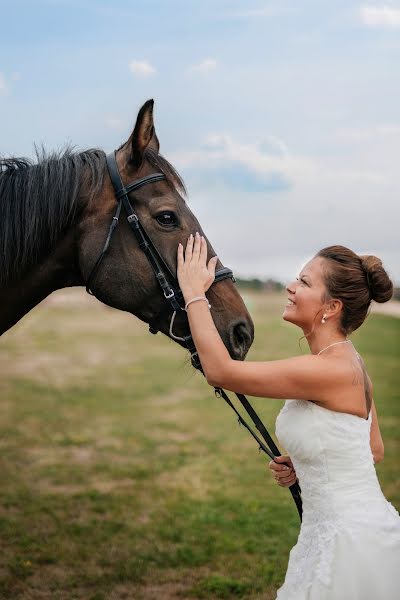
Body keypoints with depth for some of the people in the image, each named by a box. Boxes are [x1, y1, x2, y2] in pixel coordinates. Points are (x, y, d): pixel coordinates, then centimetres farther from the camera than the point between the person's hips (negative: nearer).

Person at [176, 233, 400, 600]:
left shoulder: (330, 369, -25)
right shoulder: (348, 362, 6)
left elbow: (219, 370, -25)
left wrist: (194, 292, -16)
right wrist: (306, 465, 5)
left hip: (352, 540, -9)